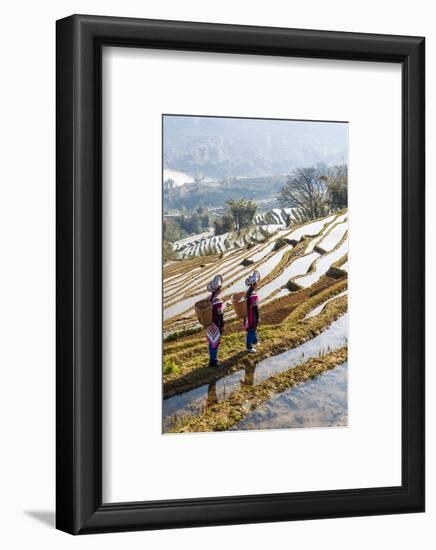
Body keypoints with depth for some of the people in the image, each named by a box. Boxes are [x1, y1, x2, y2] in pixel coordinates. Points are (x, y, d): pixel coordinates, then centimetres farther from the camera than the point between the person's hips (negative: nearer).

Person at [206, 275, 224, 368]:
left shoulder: (209, 298, 0)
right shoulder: (218, 302, -25)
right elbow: (220, 315, -20)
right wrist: (222, 326, -11)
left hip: (210, 324, 8)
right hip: (216, 325, -8)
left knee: (211, 342, 18)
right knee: (215, 342, 4)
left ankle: (212, 359, 30)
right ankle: (213, 361, 13)